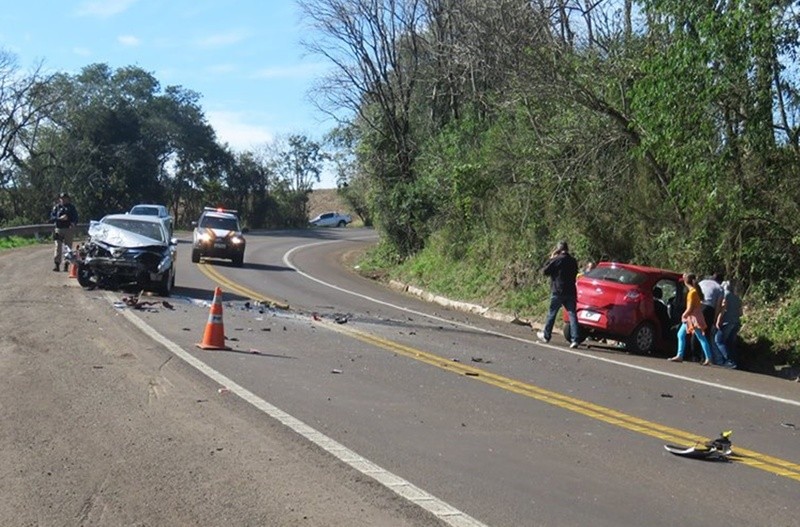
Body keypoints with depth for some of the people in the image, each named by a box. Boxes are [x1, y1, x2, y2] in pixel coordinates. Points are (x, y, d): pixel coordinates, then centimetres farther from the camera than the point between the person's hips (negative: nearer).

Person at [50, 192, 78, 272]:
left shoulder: (72, 207, 11)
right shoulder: (56, 207, 10)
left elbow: (76, 218, 7)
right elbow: (52, 218, 3)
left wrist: (73, 223, -14)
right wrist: (60, 218, -14)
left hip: (69, 229, 0)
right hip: (59, 229, 0)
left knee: (68, 247, 0)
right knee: (58, 247, -6)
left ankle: (66, 265, 4)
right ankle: (57, 264, -6)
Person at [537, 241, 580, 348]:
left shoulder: (556, 260, -11)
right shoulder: (573, 261, 7)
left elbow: (545, 271, -6)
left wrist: (550, 259, 4)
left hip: (558, 292, -4)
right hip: (571, 291, 4)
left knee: (552, 314, 11)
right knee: (572, 314, -1)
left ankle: (546, 335, 23)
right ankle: (574, 339, -10)